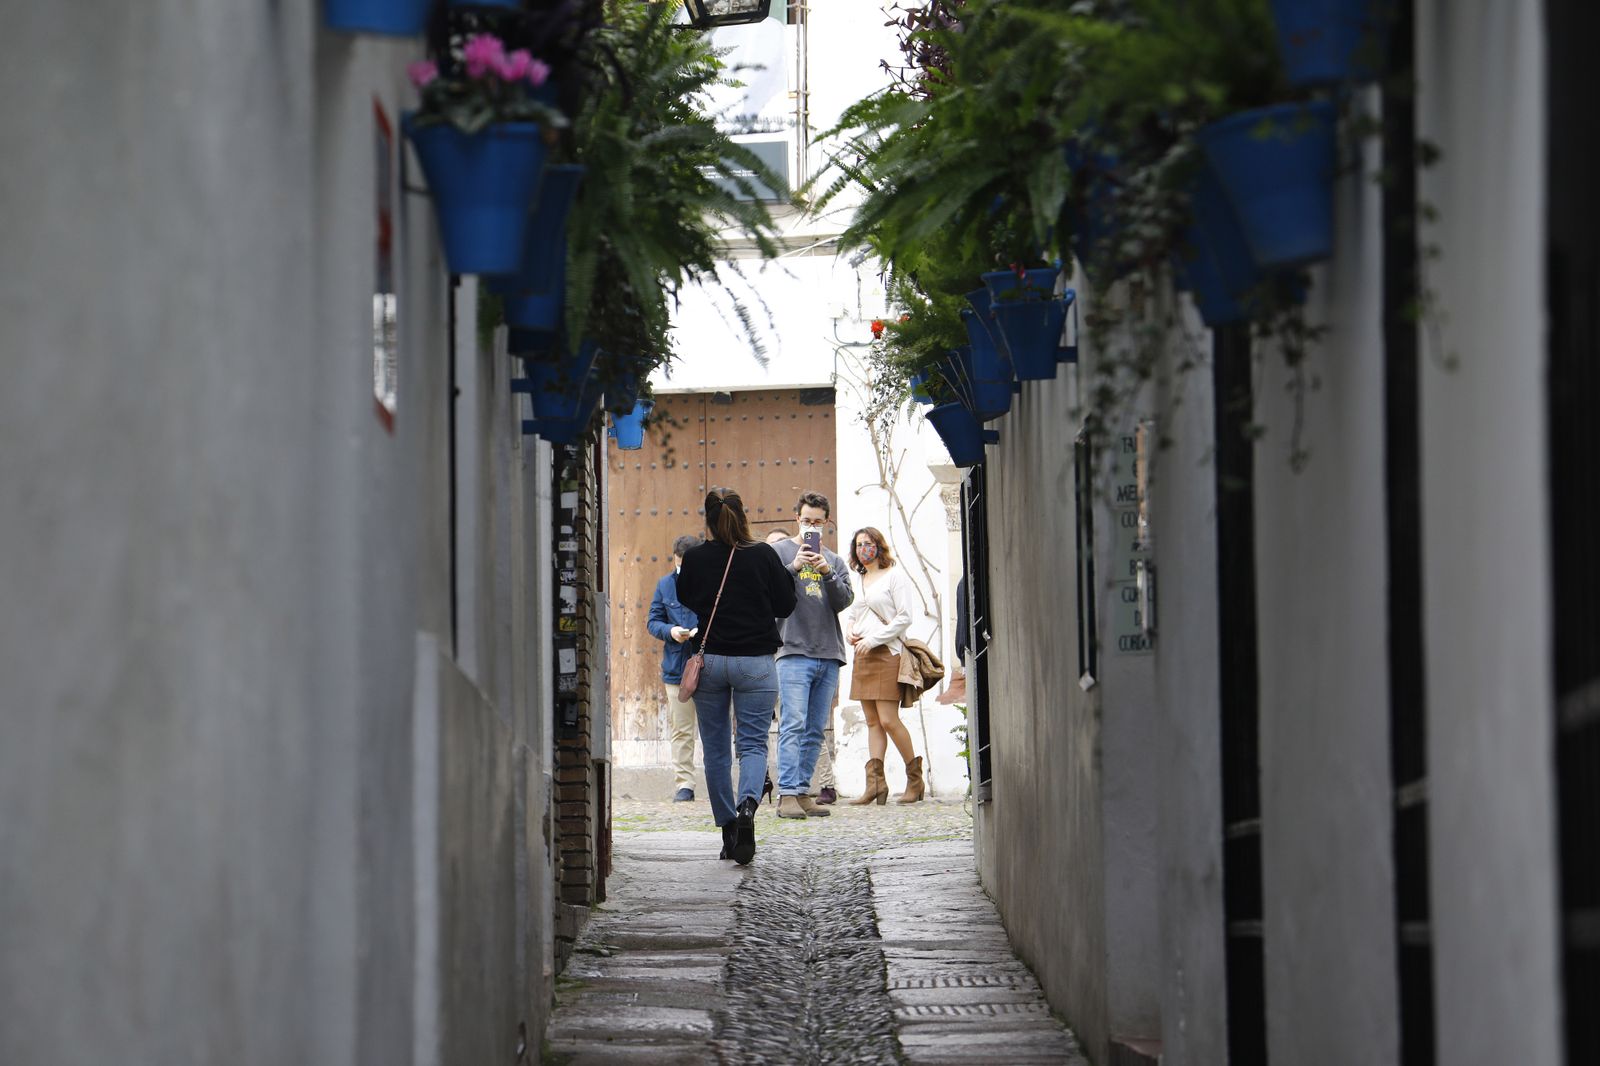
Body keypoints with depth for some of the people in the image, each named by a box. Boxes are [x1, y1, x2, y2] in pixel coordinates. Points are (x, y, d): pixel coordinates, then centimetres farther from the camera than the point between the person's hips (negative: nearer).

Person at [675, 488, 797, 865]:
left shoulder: (695, 559, -4)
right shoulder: (763, 556, -7)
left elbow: (685, 600, 13)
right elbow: (785, 607, 2)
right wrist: (785, 574, 16)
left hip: (709, 660, 1)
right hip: (755, 661, -1)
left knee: (716, 749, 11)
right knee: (753, 744, 2)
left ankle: (728, 830, 14)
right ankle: (747, 803, -28)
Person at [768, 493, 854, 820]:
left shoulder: (834, 561, 18)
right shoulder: (779, 552, 7)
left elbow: (844, 601, 5)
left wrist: (827, 573, -10)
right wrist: (794, 567, -18)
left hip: (829, 654, 5)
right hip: (794, 651, -5)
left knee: (815, 731, 5)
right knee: (793, 725, -15)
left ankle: (803, 793, 8)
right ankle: (788, 795, -19)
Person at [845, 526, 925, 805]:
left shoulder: (894, 576, -3)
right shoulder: (858, 580, 18)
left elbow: (904, 618, -9)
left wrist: (872, 640, -15)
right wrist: (850, 632, 7)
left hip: (887, 654, -7)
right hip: (863, 656, 7)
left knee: (888, 719, -12)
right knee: (873, 722, 2)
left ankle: (914, 777, 1)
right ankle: (875, 783, -3)